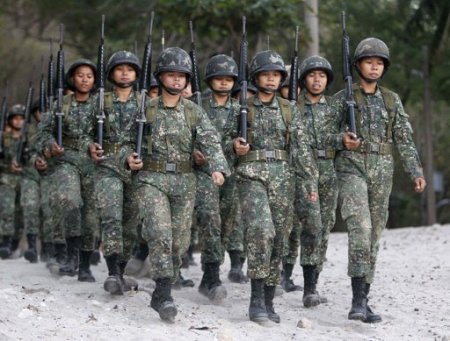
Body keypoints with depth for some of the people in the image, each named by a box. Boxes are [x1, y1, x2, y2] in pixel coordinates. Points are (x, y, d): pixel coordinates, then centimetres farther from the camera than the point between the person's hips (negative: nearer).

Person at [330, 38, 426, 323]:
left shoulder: (392, 100, 11)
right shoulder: (343, 98, 3)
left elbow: (405, 139, 7)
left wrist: (416, 172, -3)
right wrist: (342, 140, -17)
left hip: (382, 172, 4)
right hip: (352, 168, -4)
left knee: (374, 235, 6)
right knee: (360, 228, -23)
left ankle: (363, 300, 14)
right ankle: (359, 299, -26)